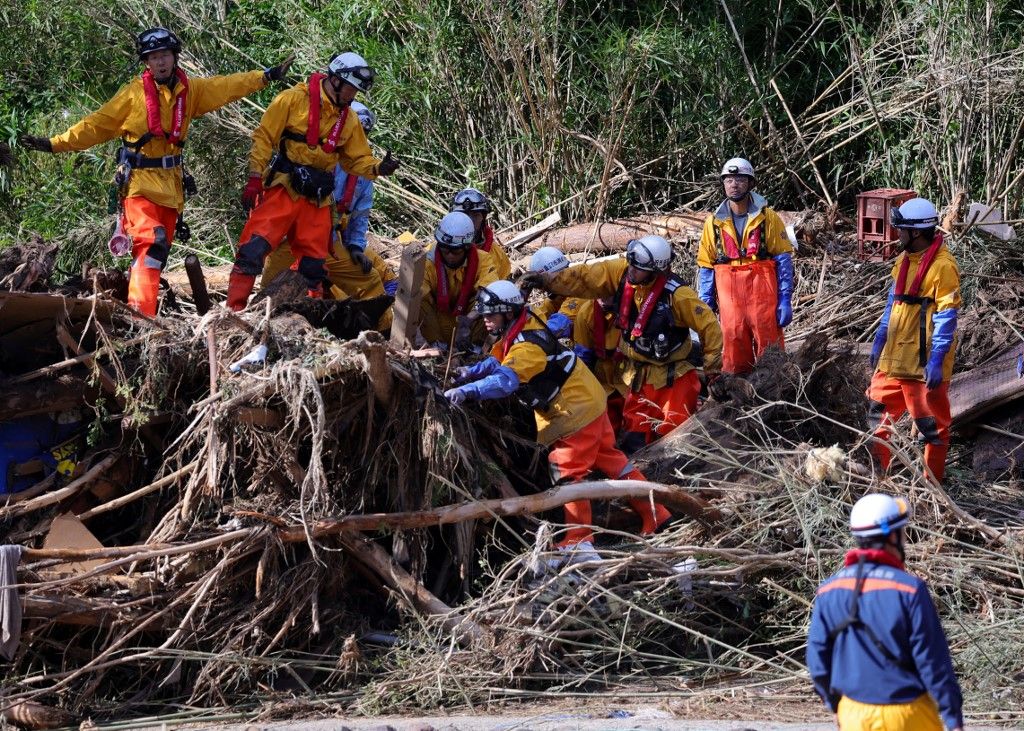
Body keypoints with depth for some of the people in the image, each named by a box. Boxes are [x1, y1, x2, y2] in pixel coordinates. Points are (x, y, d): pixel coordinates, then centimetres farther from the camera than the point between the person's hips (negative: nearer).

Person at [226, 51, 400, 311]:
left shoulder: (348, 119, 12)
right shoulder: (293, 100, -6)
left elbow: (357, 159, 16)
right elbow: (264, 138, -6)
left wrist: (378, 168, -5)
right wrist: (255, 179, -12)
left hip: (317, 198, 6)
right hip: (283, 189, -6)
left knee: (313, 264, 9)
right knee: (254, 248, -15)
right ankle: (233, 310, -15)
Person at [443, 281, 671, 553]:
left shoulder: (527, 344, -28)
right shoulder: (516, 332, 4)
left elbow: (505, 379, -42)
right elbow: (496, 362, 11)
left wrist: (466, 391, -49)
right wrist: (470, 372, -7)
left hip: (576, 410, -10)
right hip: (588, 401, 10)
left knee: (568, 472, -6)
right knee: (609, 459, 17)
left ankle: (579, 540, -3)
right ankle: (655, 513, 25)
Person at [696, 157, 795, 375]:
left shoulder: (768, 218, 4)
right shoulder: (714, 222, 11)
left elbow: (784, 261, 2)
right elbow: (705, 267, 13)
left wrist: (785, 300, -4)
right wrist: (705, 306, 7)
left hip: (763, 296, -2)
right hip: (729, 297, 2)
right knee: (733, 349, 0)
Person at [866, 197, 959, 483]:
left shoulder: (943, 266, -16)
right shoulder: (904, 260, 10)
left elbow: (946, 319, -18)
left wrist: (936, 361, -21)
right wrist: (880, 341, 21)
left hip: (925, 360, -9)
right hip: (894, 357, 9)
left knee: (932, 422, 2)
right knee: (880, 412, 14)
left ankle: (934, 480, 12)